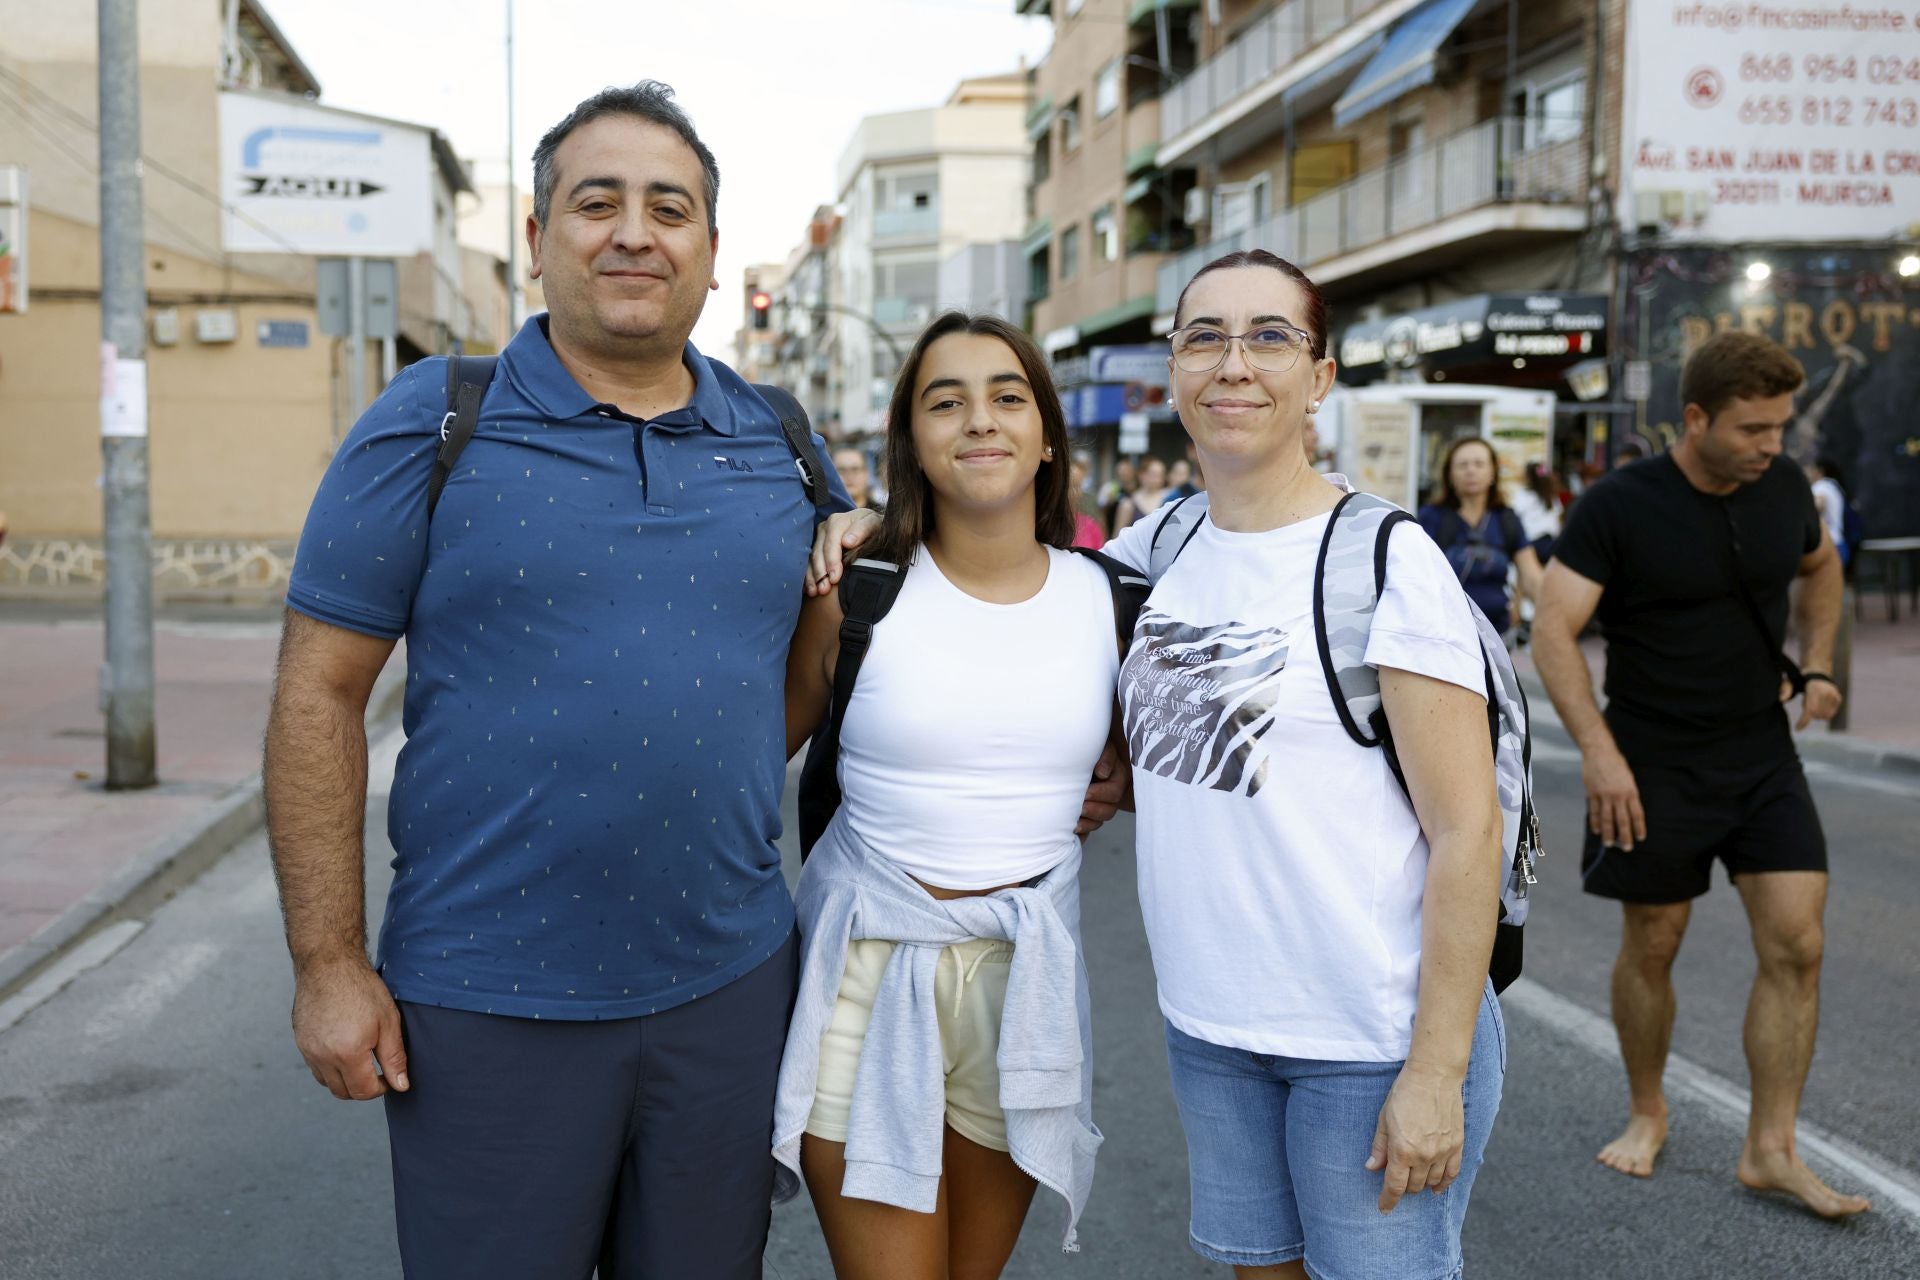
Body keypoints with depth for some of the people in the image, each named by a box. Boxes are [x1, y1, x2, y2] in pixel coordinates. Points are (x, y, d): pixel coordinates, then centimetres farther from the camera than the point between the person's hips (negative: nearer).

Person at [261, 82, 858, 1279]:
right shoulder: (432, 425, -5)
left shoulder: (780, 443, 5)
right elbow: (320, 695, -6)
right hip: (487, 1002, -3)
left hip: (730, 987, 4)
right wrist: (328, 963, -8)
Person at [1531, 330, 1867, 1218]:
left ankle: (1770, 1149, 8)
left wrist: (1816, 665, 10)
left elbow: (1820, 565, 23)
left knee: (1796, 946, -4)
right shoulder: (1617, 507, -14)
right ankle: (1646, 1113, 30)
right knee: (1651, 947, 8)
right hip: (1653, 767, -4)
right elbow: (1553, 631, -18)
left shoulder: (1784, 487, 0)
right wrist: (1597, 749, -27)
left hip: (1764, 754, 4)